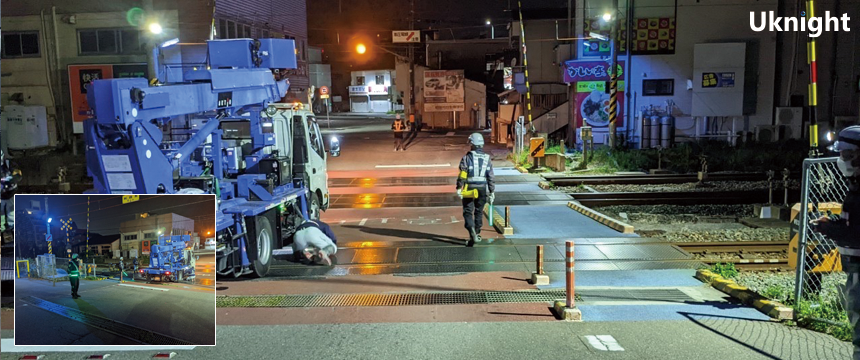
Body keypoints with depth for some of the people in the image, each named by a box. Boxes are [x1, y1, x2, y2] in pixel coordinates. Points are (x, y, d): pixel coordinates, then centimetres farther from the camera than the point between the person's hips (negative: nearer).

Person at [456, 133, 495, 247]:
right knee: (479, 212, 16)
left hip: (469, 189, -3)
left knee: (468, 212, 2)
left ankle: (472, 230, -19)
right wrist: (492, 191, 7)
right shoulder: (487, 159, 3)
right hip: (482, 189, 3)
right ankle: (477, 234, 24)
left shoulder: (467, 158, -8)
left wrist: (459, 188, -8)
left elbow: (462, 175, -12)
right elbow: (491, 177, 2)